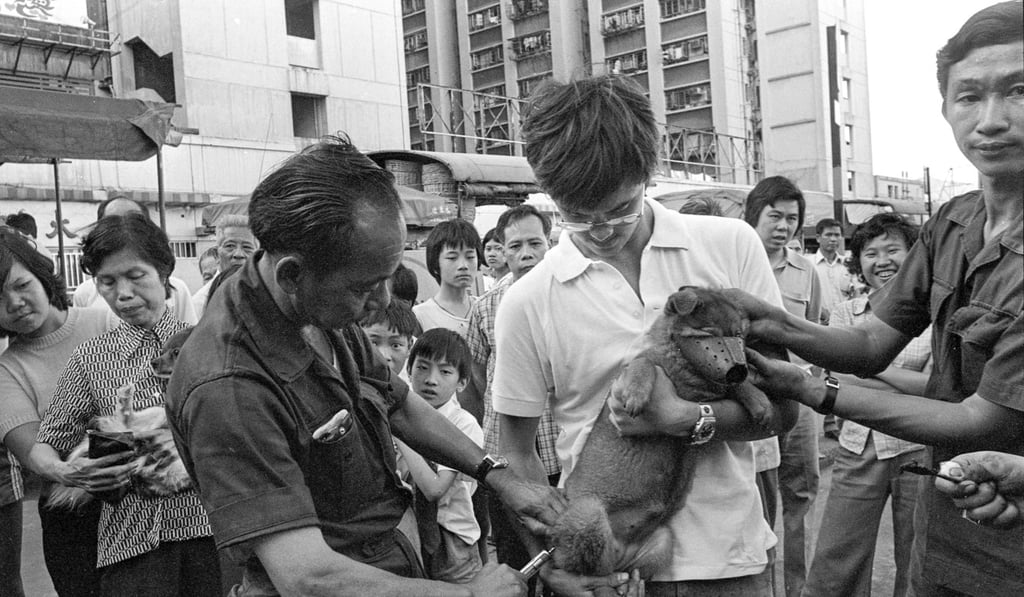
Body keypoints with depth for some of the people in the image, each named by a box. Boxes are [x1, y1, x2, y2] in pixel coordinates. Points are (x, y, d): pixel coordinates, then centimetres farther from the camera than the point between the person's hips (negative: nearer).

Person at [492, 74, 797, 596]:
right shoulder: (526, 303, -9)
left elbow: (781, 407, -2)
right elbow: (518, 454, -1)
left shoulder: (730, 247, -6)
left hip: (727, 553, 2)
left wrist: (690, 420, -19)